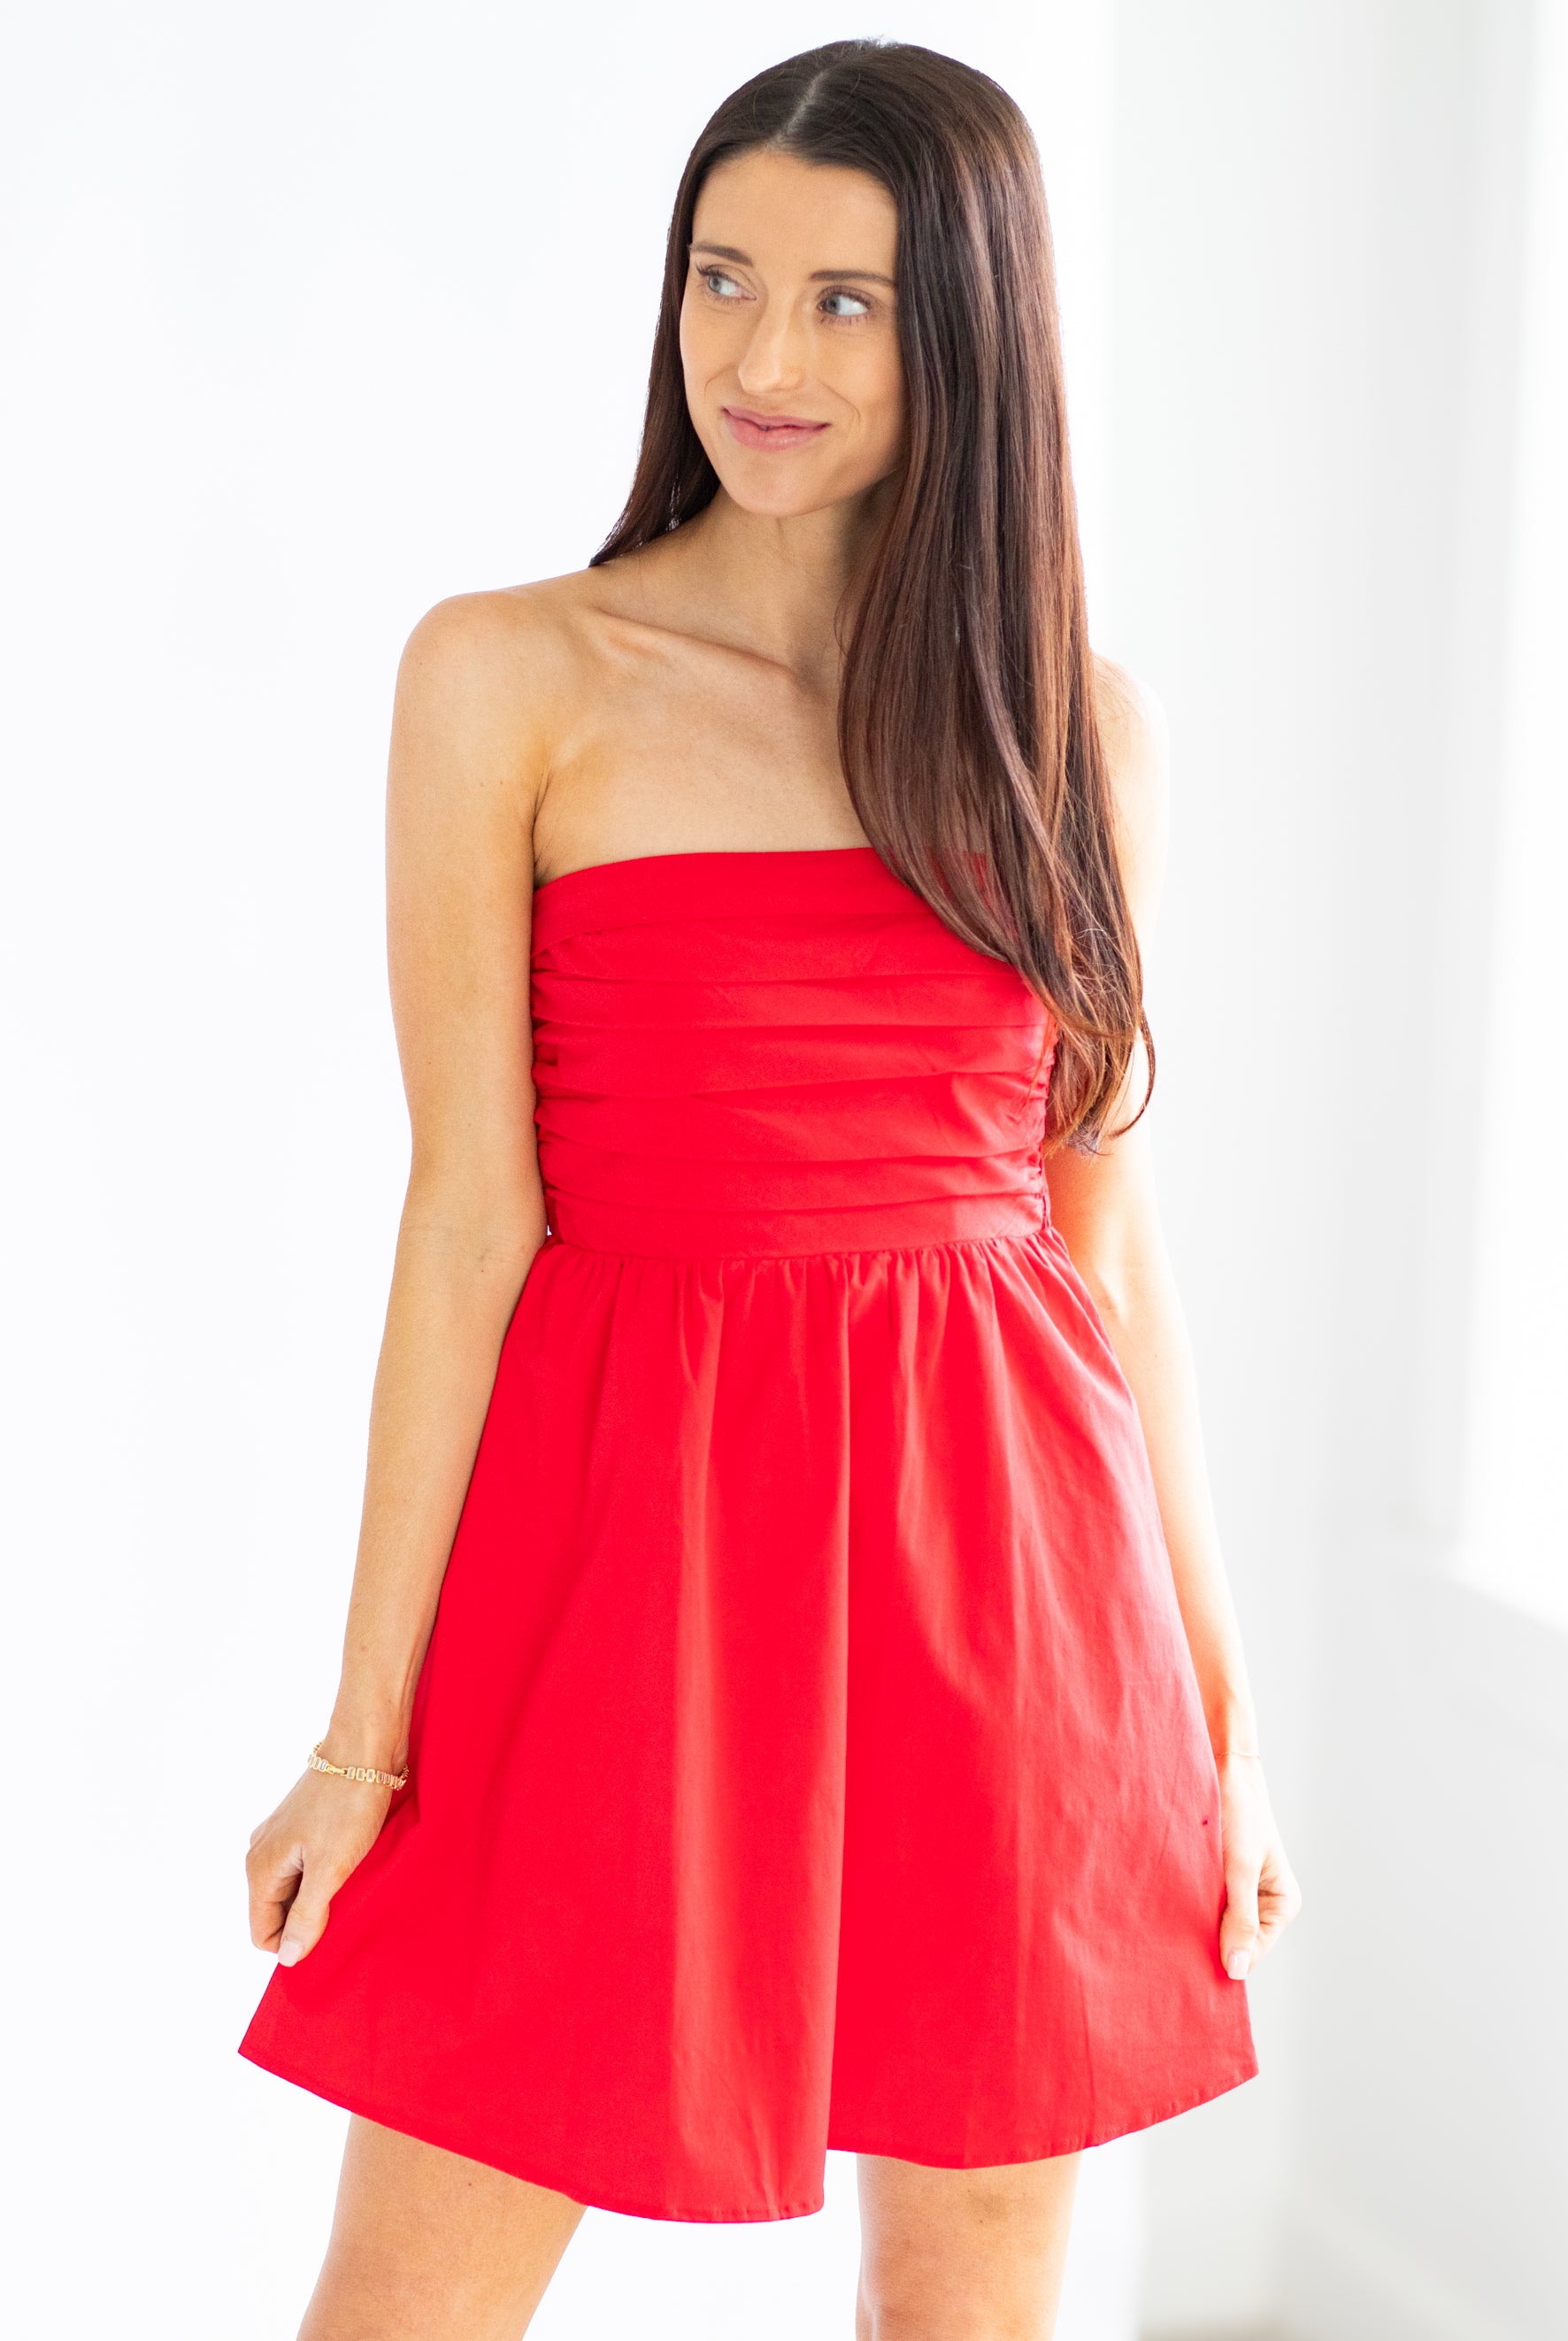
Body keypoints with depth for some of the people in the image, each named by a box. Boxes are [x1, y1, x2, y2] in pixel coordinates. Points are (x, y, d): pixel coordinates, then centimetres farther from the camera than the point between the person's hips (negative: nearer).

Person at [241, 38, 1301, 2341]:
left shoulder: (1081, 727, 7)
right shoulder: (509, 675, -1)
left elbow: (1110, 1237, 9)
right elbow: (472, 1207, -4)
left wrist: (1219, 1715, 10)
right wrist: (366, 1731, -5)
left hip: (997, 1547, 3)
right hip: (627, 1520, -2)